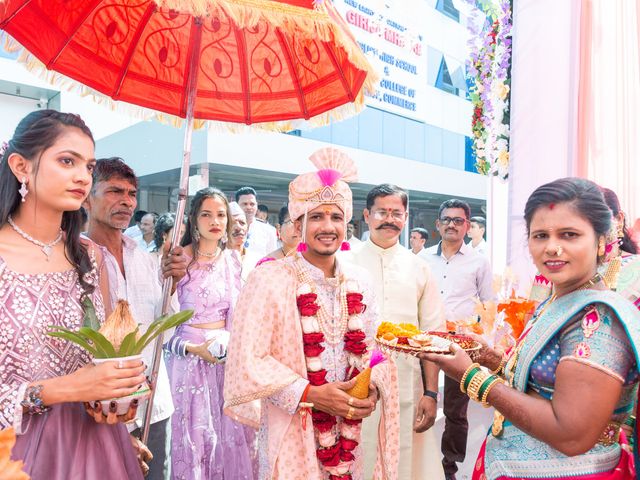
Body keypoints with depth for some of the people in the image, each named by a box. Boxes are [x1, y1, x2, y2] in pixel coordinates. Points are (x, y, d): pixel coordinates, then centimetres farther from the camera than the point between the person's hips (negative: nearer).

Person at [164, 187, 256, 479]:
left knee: (231, 431, 9)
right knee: (194, 431, 5)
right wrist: (192, 348, -19)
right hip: (190, 357, -4)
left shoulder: (231, 261, 4)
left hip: (227, 356, 4)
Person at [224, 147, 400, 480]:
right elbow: (247, 361, -16)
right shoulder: (269, 279, -14)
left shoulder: (359, 283, 2)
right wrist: (310, 394, -21)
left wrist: (373, 387, -9)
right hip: (291, 436, -4)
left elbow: (367, 349, 9)